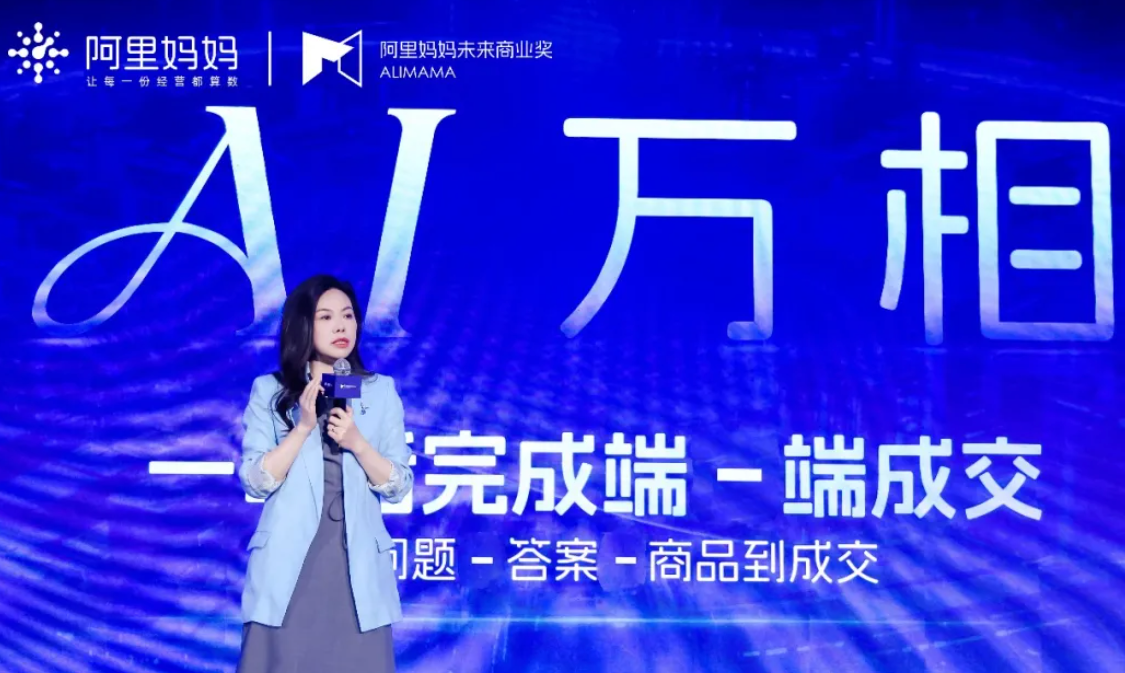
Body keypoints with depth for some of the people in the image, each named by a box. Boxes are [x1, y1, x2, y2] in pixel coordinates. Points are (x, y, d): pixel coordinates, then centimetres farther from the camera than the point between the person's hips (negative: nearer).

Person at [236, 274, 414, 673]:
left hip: (358, 565, 1)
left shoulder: (381, 392, 7)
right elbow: (254, 482, -3)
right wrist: (303, 427, -13)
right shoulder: (269, 391, 5)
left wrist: (357, 442, -12)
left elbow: (399, 488, 3)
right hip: (288, 565, -1)